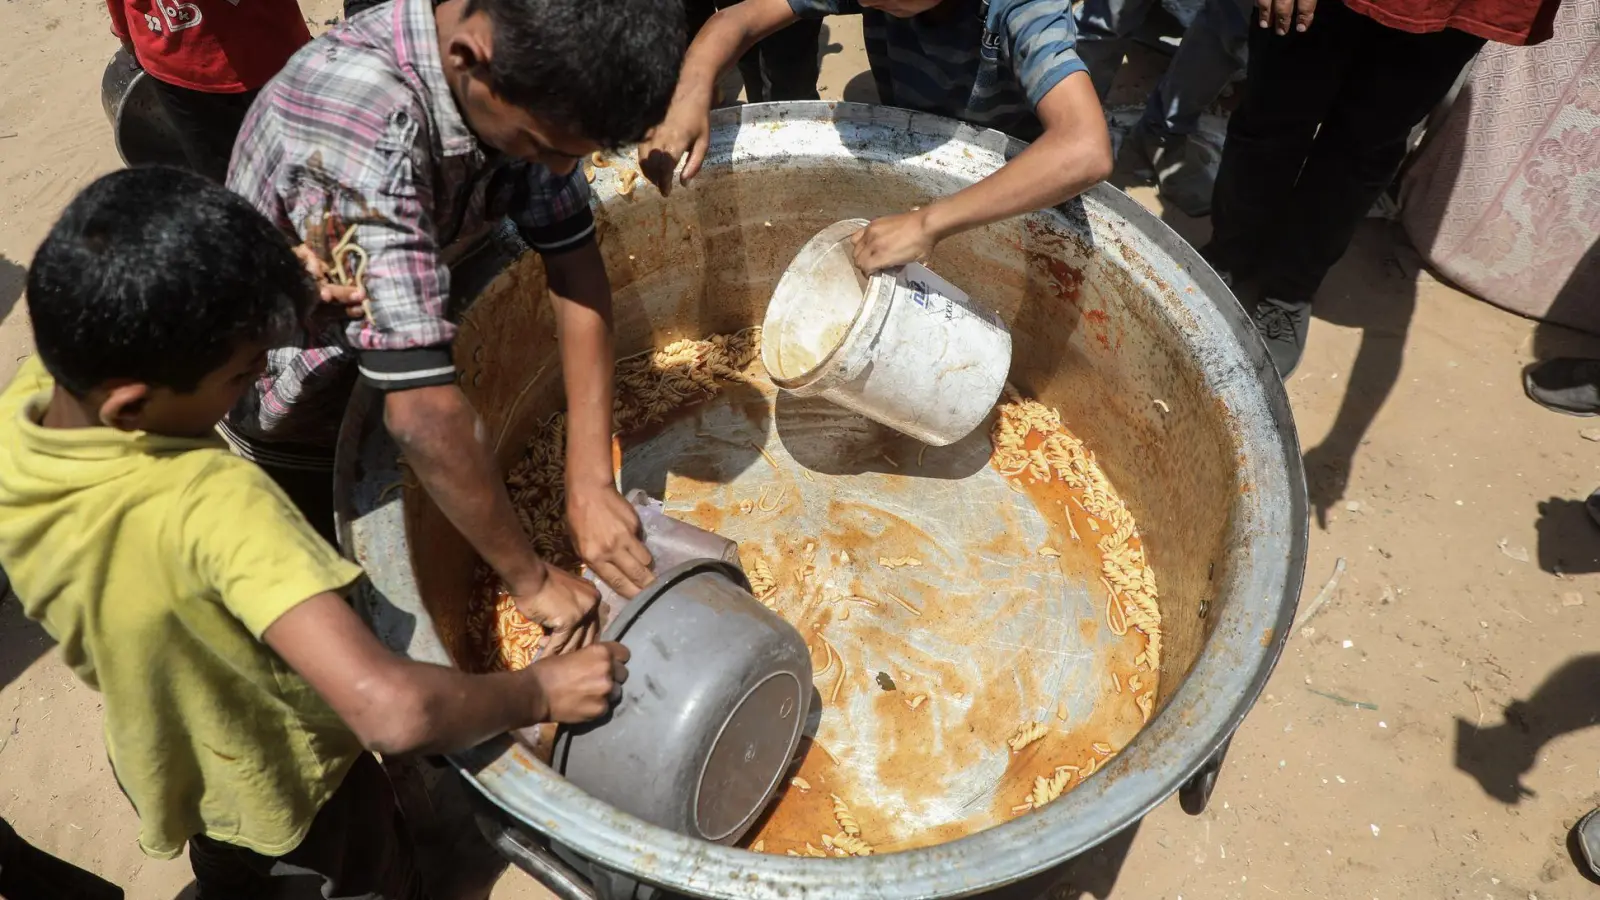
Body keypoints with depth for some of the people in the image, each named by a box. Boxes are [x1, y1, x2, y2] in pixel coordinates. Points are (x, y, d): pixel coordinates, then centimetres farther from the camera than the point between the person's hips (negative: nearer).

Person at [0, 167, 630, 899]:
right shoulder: (216, 508, -46)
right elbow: (393, 711, -54)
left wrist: (278, 308, -21)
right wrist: (538, 691, -35)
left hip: (158, 762, 6)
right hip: (285, 783, -5)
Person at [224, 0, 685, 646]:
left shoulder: (525, 68, -20)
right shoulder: (363, 119, -42)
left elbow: (574, 265, -17)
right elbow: (422, 411, -42)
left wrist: (589, 481, -22)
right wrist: (531, 580, -31)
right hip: (291, 420, -5)